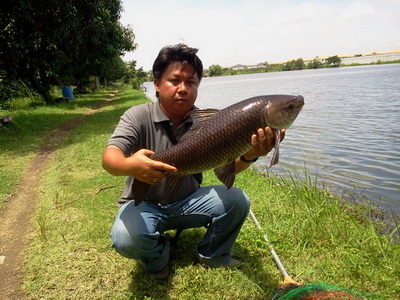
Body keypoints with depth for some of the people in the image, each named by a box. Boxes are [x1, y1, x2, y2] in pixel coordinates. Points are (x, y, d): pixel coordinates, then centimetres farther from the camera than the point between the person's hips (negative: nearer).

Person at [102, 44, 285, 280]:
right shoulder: (138, 117, -15)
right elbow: (110, 157, -29)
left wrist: (248, 157, -44)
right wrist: (129, 166, -54)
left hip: (189, 201, 3)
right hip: (144, 204, -2)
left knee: (236, 200, -19)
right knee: (126, 239, -32)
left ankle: (212, 255, 9)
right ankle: (157, 257, 6)